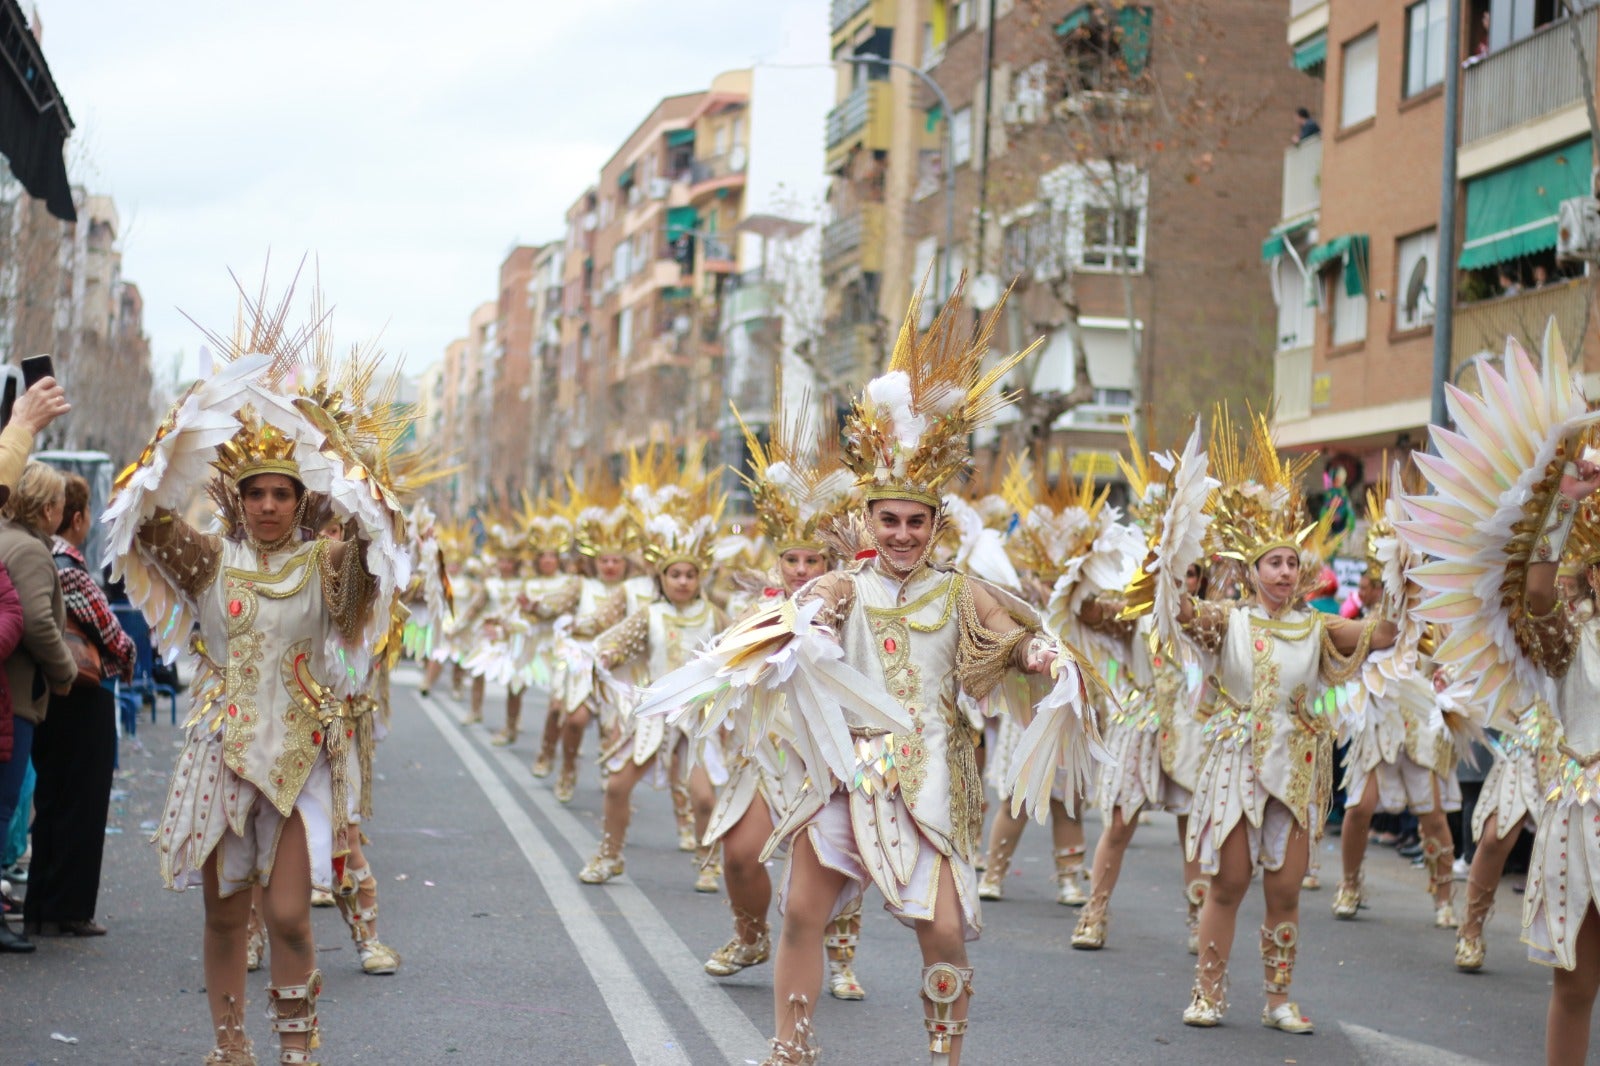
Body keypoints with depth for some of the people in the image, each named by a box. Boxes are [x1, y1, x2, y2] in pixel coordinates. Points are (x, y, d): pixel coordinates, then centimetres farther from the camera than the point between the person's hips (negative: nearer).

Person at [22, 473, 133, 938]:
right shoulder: (68, 565, -18)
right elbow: (106, 627, -15)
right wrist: (126, 657, 6)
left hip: (49, 694, 8)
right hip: (85, 696, -8)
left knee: (50, 801, 15)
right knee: (81, 804, 1)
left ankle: (40, 908, 20)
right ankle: (67, 911, 5)